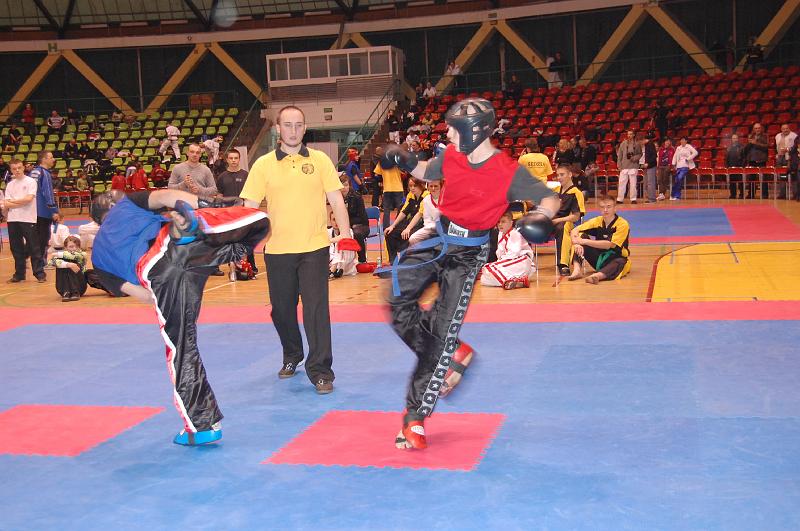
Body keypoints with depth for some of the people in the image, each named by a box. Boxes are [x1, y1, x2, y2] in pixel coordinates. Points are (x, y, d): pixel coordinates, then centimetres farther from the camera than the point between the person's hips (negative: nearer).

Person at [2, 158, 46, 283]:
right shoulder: (10, 185, 10)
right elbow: (6, 205, 2)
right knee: (16, 248, 9)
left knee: (34, 247, -2)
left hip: (28, 219, -5)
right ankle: (19, 274, 18)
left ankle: (39, 273, 4)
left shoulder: (31, 182, -2)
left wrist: (12, 201, -5)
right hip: (13, 220, 5)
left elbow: (29, 198, -14)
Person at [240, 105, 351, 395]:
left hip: (315, 247, -2)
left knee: (316, 308, -8)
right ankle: (292, 357, 36)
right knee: (282, 309, 13)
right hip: (277, 250, 2)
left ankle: (320, 371, -2)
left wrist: (345, 233, -6)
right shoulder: (263, 164, 3)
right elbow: (250, 206, 2)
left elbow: (336, 198, 3)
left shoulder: (320, 160, 3)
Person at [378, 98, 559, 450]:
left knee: (442, 334, -7)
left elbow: (549, 198, -10)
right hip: (437, 241, 5)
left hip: (467, 255, -5)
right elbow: (427, 172, 19)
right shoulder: (451, 156, -1)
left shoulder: (509, 171, -16)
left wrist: (541, 215, -33)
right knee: (399, 305, -8)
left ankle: (415, 418, 2)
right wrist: (406, 163, -2)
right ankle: (453, 355, 16)